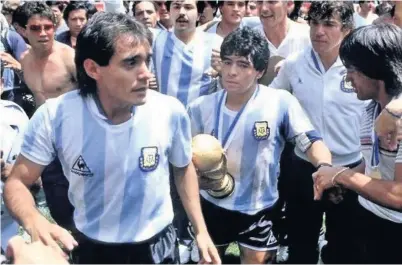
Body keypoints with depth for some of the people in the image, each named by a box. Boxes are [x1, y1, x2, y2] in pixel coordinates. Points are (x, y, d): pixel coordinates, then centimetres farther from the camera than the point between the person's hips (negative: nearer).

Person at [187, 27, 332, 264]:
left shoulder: (281, 103, -18)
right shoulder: (201, 107, -8)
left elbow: (311, 141, -19)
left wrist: (325, 168, -39)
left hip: (259, 207, -2)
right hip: (212, 204, 3)